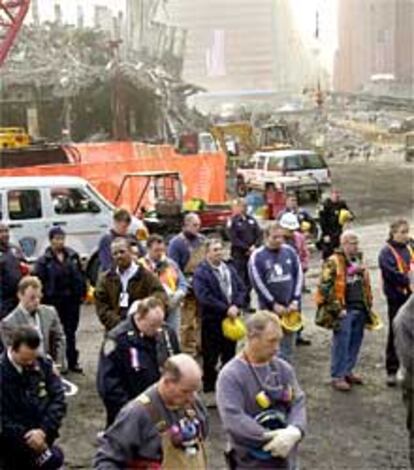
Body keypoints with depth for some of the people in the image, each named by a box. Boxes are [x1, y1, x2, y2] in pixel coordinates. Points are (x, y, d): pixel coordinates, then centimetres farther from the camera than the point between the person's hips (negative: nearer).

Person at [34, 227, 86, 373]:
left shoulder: (73, 256, 5)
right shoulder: (44, 261, -7)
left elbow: (80, 276, 9)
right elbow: (39, 281, -8)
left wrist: (82, 293, 4)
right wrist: (43, 299, -12)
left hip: (72, 300, 4)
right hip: (54, 301, -3)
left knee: (71, 332, 12)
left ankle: (72, 362, 22)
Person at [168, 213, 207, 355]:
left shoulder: (202, 240, 11)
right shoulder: (177, 242, -8)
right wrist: (186, 282, -19)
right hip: (188, 290, -6)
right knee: (187, 323, -3)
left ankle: (201, 347, 23)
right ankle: (188, 351, 6)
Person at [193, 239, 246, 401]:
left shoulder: (229, 269, 10)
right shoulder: (201, 273, -11)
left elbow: (241, 289, 7)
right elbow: (204, 297, -22)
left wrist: (236, 306, -12)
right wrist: (225, 309, -22)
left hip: (231, 319, 6)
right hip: (212, 321, -6)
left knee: (229, 356, 16)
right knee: (210, 359, 2)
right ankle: (209, 392, 13)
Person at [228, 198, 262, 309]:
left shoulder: (251, 220, 11)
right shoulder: (233, 221, -4)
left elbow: (259, 234, 7)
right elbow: (234, 239, -11)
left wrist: (254, 246, -10)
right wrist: (247, 248, -14)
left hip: (252, 253, 5)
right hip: (239, 254, -5)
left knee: (249, 280, 8)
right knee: (239, 279, -4)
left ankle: (247, 303, 17)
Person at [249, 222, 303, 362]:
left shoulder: (290, 251, 3)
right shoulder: (257, 256, -7)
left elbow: (299, 275, 4)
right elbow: (258, 282, -10)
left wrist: (295, 300, -5)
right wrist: (274, 304, -12)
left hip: (290, 306, 3)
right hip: (268, 307, -3)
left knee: (287, 344, 11)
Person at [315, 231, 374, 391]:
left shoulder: (359, 260, 13)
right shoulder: (333, 262, -11)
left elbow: (366, 285, 22)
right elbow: (326, 288, -16)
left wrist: (368, 305, 16)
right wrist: (337, 309, -16)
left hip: (360, 309, 7)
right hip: (344, 311, -7)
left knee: (355, 342, 12)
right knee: (341, 344, -3)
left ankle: (348, 371, 26)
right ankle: (337, 377, 6)